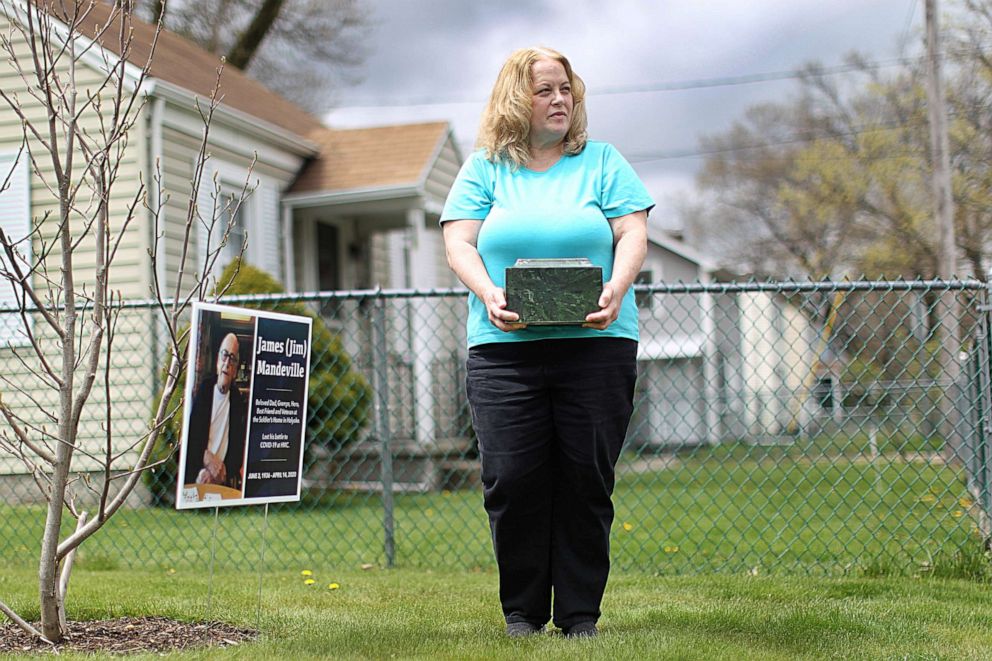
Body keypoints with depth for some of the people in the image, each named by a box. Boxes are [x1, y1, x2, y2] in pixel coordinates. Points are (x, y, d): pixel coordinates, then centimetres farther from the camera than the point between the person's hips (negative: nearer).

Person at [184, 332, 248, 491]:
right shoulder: (203, 390, 8)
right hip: (196, 476, 0)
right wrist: (206, 458, -15)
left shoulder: (239, 402, 6)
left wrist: (219, 473, -12)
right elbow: (189, 435, 3)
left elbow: (238, 454, 5)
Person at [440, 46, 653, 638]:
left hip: (596, 343, 0)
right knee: (512, 480, -4)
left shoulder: (602, 161, 13)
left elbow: (633, 234, 5)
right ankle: (522, 609, 12)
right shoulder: (484, 168, 13)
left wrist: (615, 291, -15)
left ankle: (580, 611, 12)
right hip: (505, 348, 0)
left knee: (587, 480, 0)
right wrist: (489, 294, -15)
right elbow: (458, 241, 4)